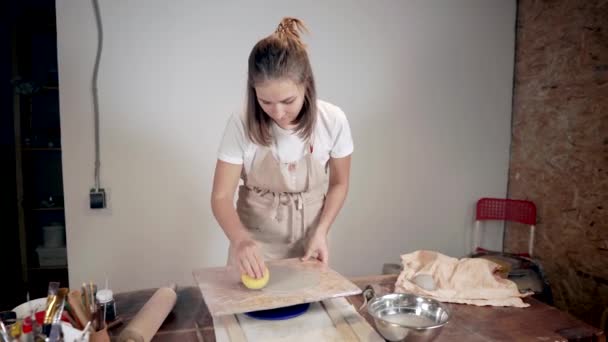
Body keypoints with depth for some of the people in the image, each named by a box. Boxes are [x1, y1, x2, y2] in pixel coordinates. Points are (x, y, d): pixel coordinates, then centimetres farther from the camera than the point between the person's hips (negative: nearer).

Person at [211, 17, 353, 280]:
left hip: (306, 242, 1)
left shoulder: (332, 120, -16)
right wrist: (239, 238, -36)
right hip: (254, 243, -1)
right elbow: (221, 196, -18)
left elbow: (339, 184, -2)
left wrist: (320, 232, -15)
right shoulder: (241, 125, -20)